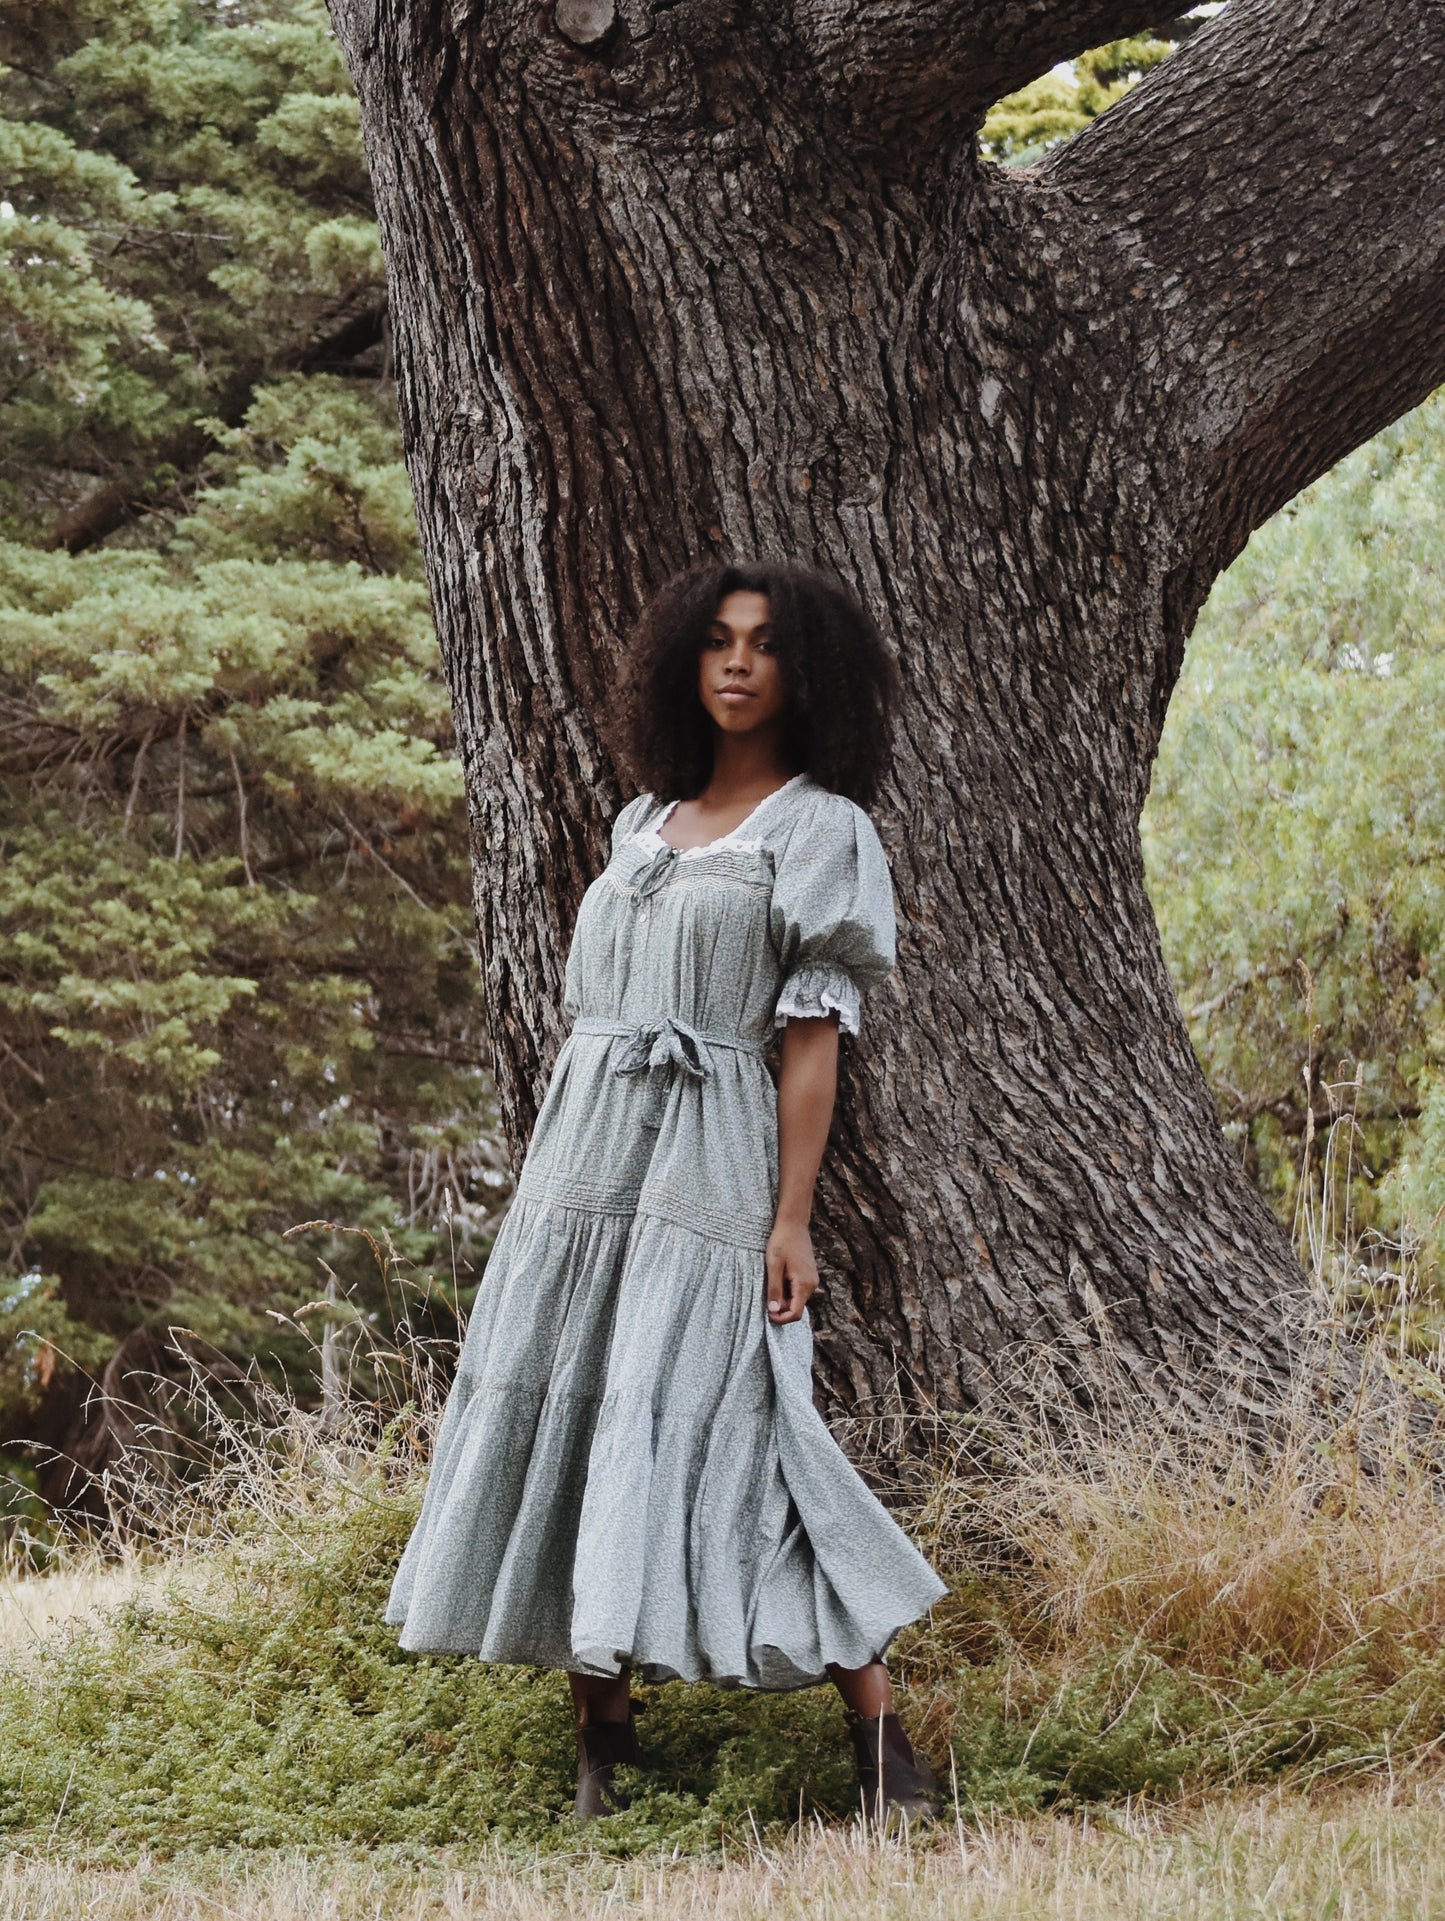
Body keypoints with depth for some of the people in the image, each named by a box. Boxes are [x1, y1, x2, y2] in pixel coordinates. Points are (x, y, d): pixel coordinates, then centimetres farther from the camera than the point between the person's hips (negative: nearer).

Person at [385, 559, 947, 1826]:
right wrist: (563, 1177, 14)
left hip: (706, 1162, -6)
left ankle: (886, 1745, -13)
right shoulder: (645, 824, 18)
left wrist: (792, 1218, -12)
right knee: (561, 1423, 1)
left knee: (718, 1433, -14)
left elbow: (814, 1039, -5)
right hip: (582, 1152, 6)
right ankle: (602, 1729, 8)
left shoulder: (819, 830, 1)